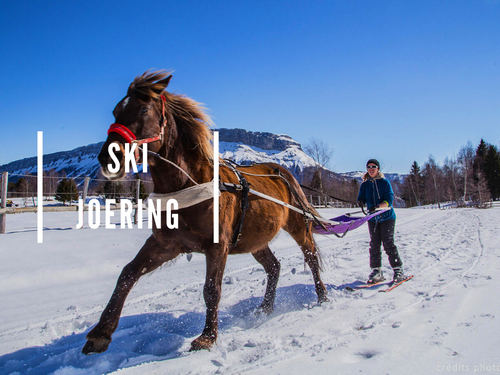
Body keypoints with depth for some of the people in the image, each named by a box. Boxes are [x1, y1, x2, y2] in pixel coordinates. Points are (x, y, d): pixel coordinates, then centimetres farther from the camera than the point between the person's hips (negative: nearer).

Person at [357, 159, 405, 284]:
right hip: (373, 218, 4)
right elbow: (361, 197, 0)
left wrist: (377, 206, -30)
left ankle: (398, 270, 2)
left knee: (388, 243, -8)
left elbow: (389, 200, -13)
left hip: (387, 217, -4)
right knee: (374, 245, 2)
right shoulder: (365, 185, 8)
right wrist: (361, 202, -25)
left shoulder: (385, 182, -4)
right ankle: (376, 271, 10)